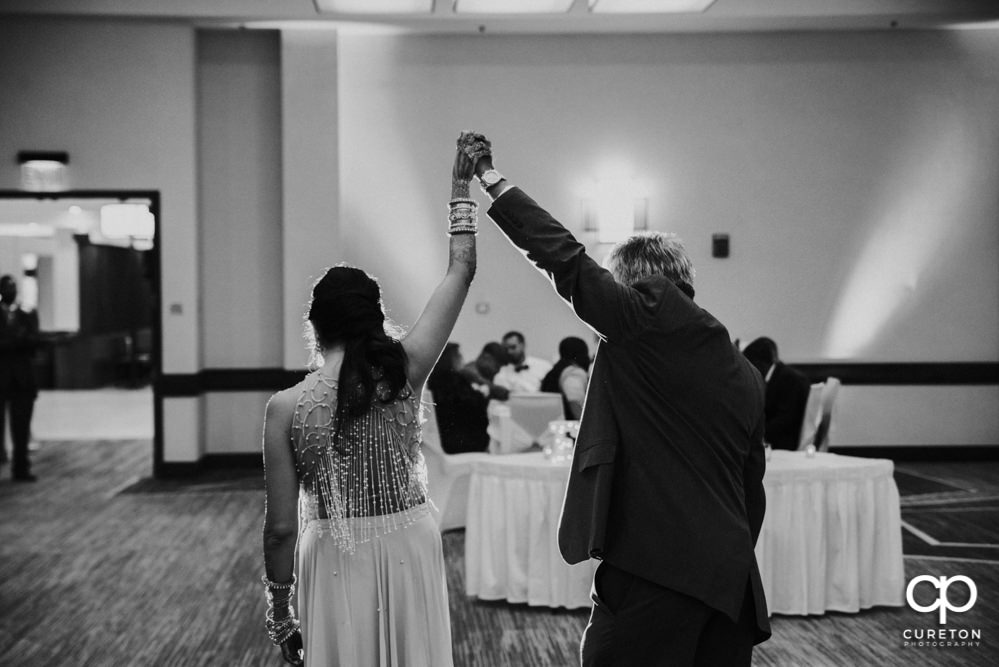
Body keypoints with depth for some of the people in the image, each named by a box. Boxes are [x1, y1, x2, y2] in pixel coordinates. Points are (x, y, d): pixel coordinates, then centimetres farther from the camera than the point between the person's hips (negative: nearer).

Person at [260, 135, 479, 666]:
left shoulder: (286, 408, -10)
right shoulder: (405, 372, -8)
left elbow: (281, 527, -8)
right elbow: (460, 272, 2)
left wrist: (279, 612, 5)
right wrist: (461, 186, 11)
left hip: (336, 562, -2)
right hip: (410, 548, 2)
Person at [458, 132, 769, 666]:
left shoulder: (650, 323, -6)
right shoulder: (745, 375, 17)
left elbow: (565, 258, -7)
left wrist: (490, 177, 1)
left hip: (655, 571, -8)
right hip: (732, 579, 8)